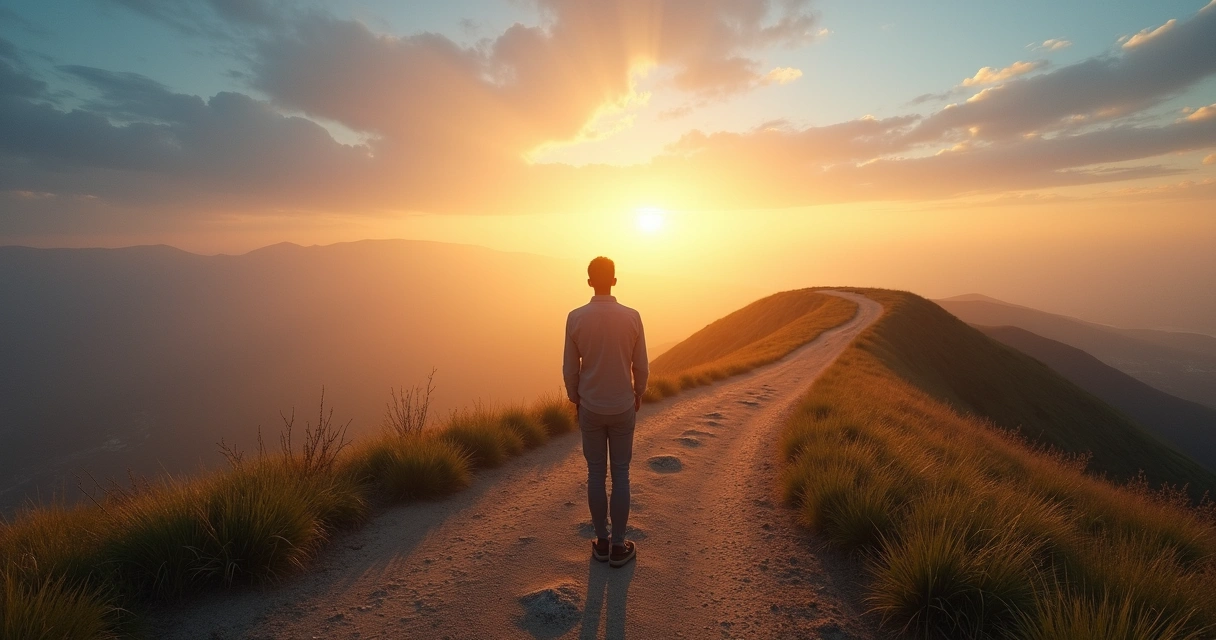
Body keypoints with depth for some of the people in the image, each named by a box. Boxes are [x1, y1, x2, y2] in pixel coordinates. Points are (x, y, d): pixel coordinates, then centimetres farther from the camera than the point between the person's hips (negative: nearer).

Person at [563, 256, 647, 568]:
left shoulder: (576, 318, -10)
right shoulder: (632, 317, -9)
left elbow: (569, 369, -4)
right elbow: (641, 366, -3)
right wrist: (638, 395, 14)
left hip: (590, 408, 0)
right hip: (623, 407, 0)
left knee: (595, 474, 13)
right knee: (620, 475, 11)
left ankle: (602, 542, 26)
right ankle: (618, 545, 21)